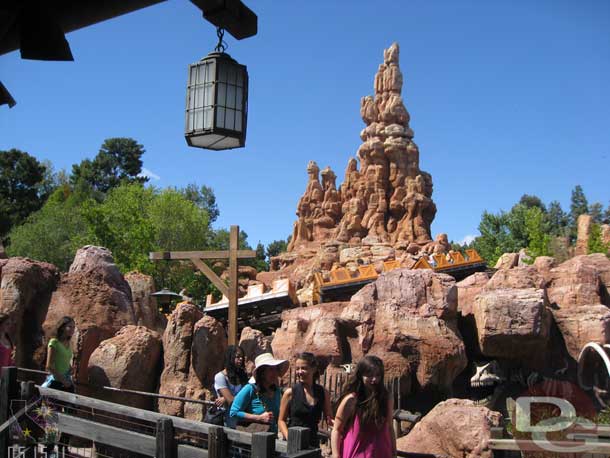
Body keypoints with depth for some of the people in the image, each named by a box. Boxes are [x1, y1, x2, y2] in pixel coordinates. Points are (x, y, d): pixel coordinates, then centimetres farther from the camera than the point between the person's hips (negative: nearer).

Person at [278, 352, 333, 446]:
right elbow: (281, 420, 1)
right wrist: (289, 438, -13)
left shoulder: (323, 393, 4)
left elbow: (329, 419, 11)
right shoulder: (290, 393, -3)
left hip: (313, 442, 2)